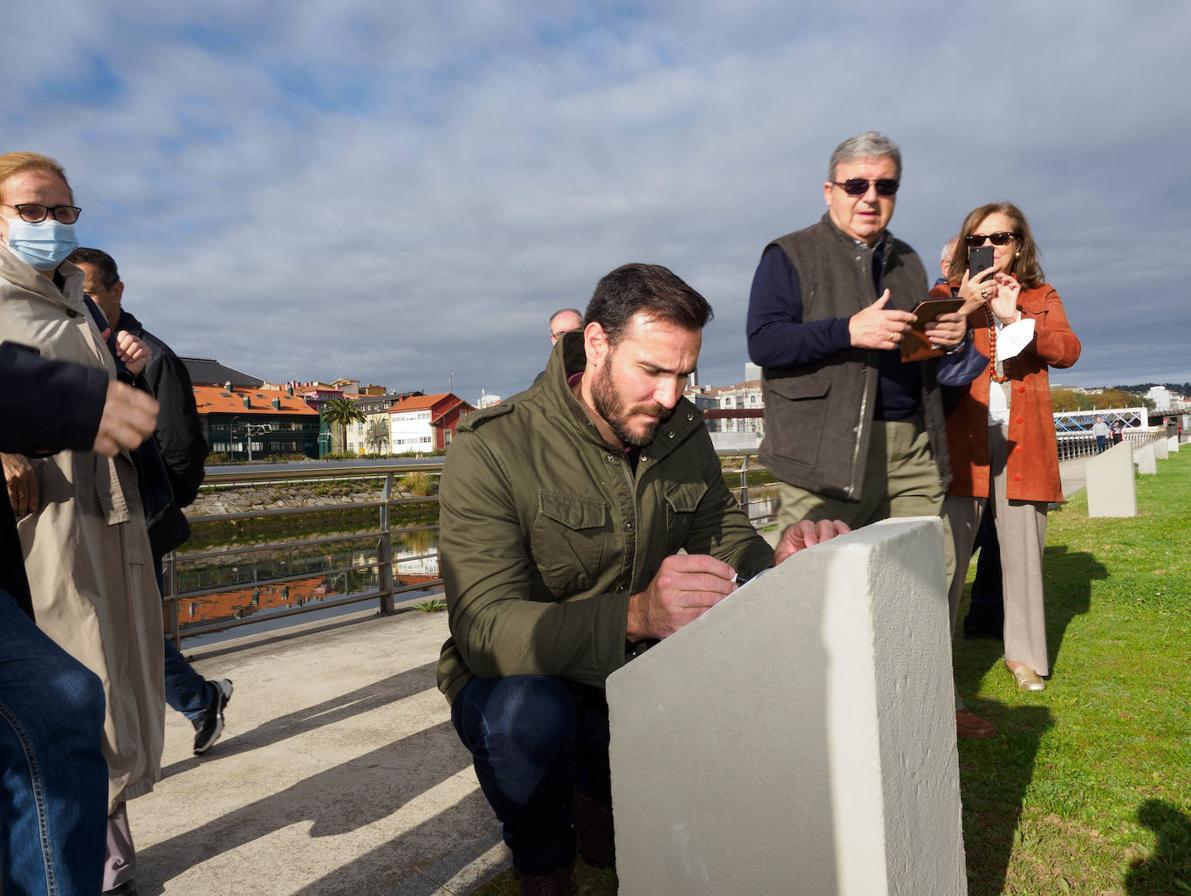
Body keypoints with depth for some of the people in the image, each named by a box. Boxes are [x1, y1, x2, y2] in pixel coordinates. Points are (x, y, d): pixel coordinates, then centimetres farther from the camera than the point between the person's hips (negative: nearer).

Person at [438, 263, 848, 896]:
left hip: (634, 670, 5)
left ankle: (599, 795, 11)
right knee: (527, 714, -36)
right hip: (522, 674, -5)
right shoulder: (492, 450, -21)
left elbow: (728, 541, 2)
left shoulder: (682, 432, -2)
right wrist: (634, 615, -47)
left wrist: (777, 560, -22)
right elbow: (485, 629, -30)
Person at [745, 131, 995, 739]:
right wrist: (850, 331, -19)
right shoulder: (789, 256, 4)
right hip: (824, 453, -6)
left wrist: (953, 337, 4)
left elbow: (928, 365, 28)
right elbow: (763, 342, -10)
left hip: (910, 449, 6)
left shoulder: (908, 262, 23)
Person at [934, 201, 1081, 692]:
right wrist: (964, 308, -15)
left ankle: (1024, 654, 20)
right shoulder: (948, 294, 11)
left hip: (1022, 438, 2)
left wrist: (1014, 316, -11)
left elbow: (1068, 351, -1)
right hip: (961, 436, -2)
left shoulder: (1041, 297, 16)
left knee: (1022, 554, 7)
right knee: (947, 554, -5)